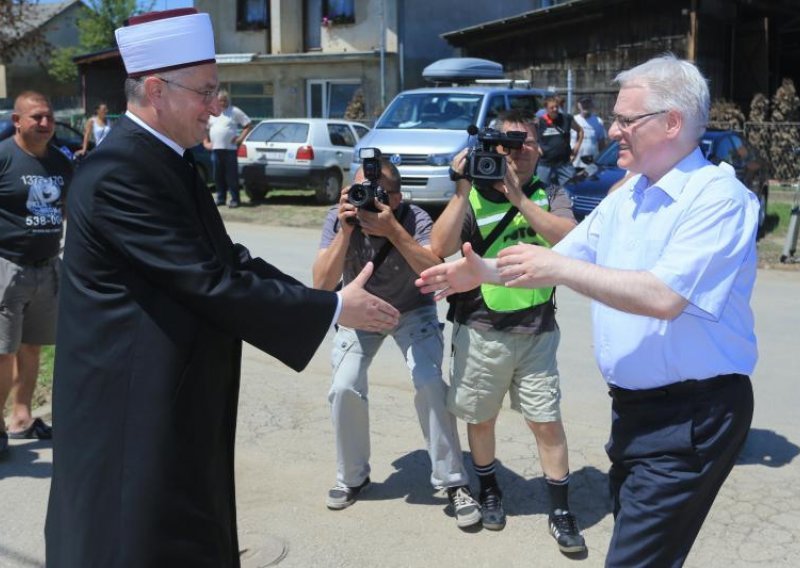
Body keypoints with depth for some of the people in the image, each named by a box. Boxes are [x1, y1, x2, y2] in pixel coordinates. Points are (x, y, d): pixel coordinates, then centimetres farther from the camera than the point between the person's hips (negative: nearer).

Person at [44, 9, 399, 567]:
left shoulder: (166, 161, 9)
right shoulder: (119, 173, -24)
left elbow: (226, 258, 10)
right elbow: (213, 283, -25)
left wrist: (319, 300, -1)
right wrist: (333, 308, -17)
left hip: (172, 396, 10)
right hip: (134, 405, -10)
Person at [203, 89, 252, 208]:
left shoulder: (235, 111, 3)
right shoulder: (211, 113, 15)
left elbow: (249, 125, 2)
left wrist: (240, 138, -5)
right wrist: (206, 142, 12)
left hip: (230, 149, -4)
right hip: (215, 149, 4)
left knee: (232, 176, -6)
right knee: (218, 176, 7)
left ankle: (235, 199, -1)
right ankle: (220, 198, 16)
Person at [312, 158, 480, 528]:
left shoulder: (415, 219, -29)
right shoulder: (338, 218, -24)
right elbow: (322, 284, -32)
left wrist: (392, 230, -51)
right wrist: (346, 231, -43)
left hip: (413, 310, -2)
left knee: (430, 383, -21)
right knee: (344, 388, -13)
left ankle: (453, 483, -7)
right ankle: (352, 477, 11)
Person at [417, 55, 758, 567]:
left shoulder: (719, 197, -18)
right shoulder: (626, 196, 9)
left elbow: (665, 297, -29)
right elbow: (564, 258, 19)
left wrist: (561, 269, -24)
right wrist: (485, 272, 7)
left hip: (691, 416, -8)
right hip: (633, 405, 9)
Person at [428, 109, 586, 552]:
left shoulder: (550, 195, 2)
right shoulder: (472, 197, -2)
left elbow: (568, 238, -18)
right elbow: (439, 248, -15)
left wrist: (518, 196, -22)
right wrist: (462, 191, -20)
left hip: (537, 331, 0)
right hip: (480, 331, 0)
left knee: (547, 422, 2)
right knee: (480, 417, 14)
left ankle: (560, 512, 14)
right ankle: (489, 491, 37)